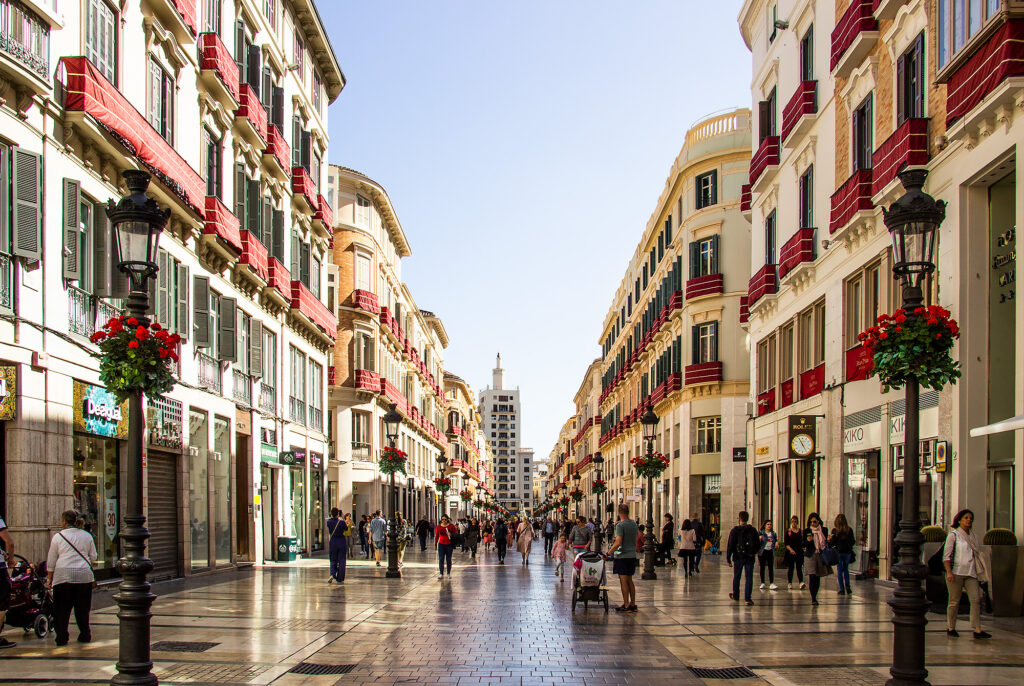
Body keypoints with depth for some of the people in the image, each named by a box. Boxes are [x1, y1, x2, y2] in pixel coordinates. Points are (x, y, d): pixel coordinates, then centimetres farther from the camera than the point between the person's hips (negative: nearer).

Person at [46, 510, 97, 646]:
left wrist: (49, 578, 13)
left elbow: (51, 561, 5)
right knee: (82, 608, 11)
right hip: (84, 575, 2)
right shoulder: (87, 536, 6)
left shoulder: (58, 536, 1)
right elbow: (93, 557, 10)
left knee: (62, 609, 6)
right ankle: (85, 636, 15)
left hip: (63, 576, -2)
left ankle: (61, 638, 3)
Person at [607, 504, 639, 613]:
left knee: (623, 581, -3)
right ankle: (633, 604, 17)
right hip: (632, 556, 7)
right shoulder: (634, 524, 7)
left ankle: (626, 605, -2)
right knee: (630, 581, 15)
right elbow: (638, 535, 23)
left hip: (622, 556, -7)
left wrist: (609, 552, -14)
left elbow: (618, 542, -22)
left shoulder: (620, 525, -15)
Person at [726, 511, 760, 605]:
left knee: (736, 577, 14)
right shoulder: (753, 530, 2)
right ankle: (748, 598, -8)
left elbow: (730, 545, -8)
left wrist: (728, 559, -4)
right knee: (749, 577, 1)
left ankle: (735, 596, 27)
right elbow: (758, 545, 7)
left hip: (738, 557, -1)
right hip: (750, 558, 1)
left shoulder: (735, 530, -6)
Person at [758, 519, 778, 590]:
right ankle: (762, 583, 14)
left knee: (771, 568, -6)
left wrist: (777, 543, -4)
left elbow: (776, 541, 18)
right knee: (762, 568, 5)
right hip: (762, 552, -2)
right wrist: (759, 539, -23)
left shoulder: (773, 534, 9)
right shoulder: (760, 532, -1)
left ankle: (771, 584, -10)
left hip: (770, 552, 2)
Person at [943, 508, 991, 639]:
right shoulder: (953, 535, -1)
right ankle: (950, 628, 11)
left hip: (971, 573, 5)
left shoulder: (972, 536, 16)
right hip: (956, 572, -5)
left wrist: (980, 574, 18)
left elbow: (977, 554, 23)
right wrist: (949, 572, -18)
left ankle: (977, 630, -8)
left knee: (976, 599, -7)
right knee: (954, 602, -1)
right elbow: (946, 555, -6)